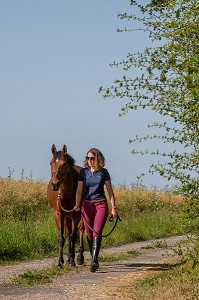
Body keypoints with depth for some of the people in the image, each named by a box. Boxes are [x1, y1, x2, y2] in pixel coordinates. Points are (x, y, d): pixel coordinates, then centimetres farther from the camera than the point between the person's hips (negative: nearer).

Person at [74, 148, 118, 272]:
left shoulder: (104, 172, 1)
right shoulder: (83, 172, 4)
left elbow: (110, 191, 6)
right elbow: (79, 190, 0)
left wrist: (113, 207, 3)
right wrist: (77, 204, -15)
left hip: (101, 205, -3)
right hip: (87, 205, 3)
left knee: (97, 232, -15)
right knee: (89, 234, 6)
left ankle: (94, 261, -24)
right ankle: (94, 259, 22)